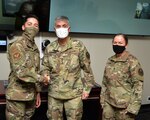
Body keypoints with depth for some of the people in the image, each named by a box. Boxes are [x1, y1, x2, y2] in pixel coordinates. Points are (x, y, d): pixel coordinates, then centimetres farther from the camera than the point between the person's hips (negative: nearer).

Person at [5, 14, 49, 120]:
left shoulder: (35, 48, 13)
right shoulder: (17, 45, -11)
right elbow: (20, 71, -21)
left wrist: (38, 92, 15)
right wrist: (41, 78, -12)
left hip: (31, 95, 7)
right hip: (17, 95, -7)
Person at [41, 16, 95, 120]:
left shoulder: (78, 46, -4)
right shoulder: (49, 48, 4)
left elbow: (87, 69, -1)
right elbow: (45, 68, 9)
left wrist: (87, 88, -3)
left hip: (74, 93, -3)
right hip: (54, 93, 3)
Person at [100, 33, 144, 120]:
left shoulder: (132, 61, -10)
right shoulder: (110, 61, 8)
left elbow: (138, 84, -13)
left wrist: (133, 107, -16)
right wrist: (103, 100, 10)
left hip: (125, 105, -5)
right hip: (108, 103, 5)